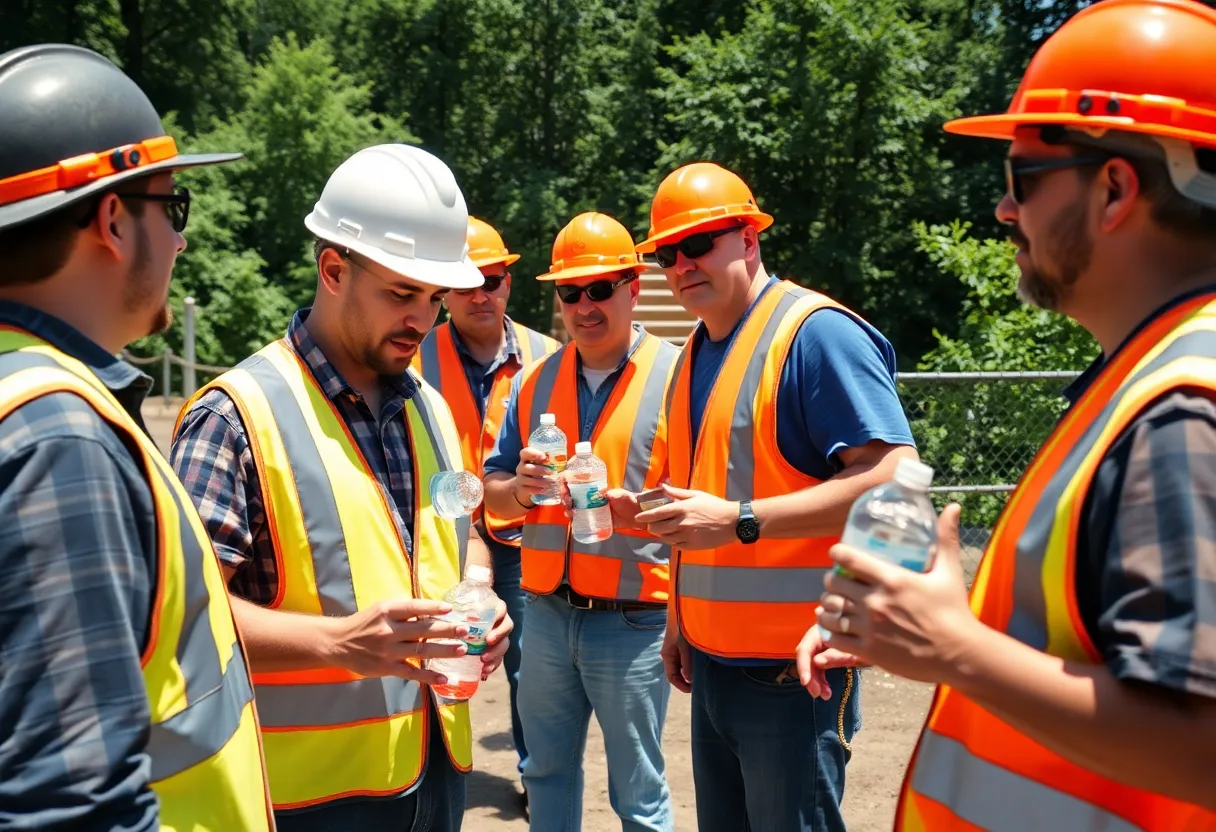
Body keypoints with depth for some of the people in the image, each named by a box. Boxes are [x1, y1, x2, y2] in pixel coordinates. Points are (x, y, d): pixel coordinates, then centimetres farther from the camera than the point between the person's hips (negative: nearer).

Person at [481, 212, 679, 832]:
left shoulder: (675, 376, -8)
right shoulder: (533, 382, 8)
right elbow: (493, 496, 10)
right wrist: (520, 488, -12)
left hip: (632, 619, -5)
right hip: (546, 612, 5)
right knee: (547, 773, 20)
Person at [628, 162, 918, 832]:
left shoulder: (814, 331, -14)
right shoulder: (695, 355, 13)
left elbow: (894, 476, -23)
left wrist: (740, 520, -26)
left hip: (792, 668, -8)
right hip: (713, 662, 8)